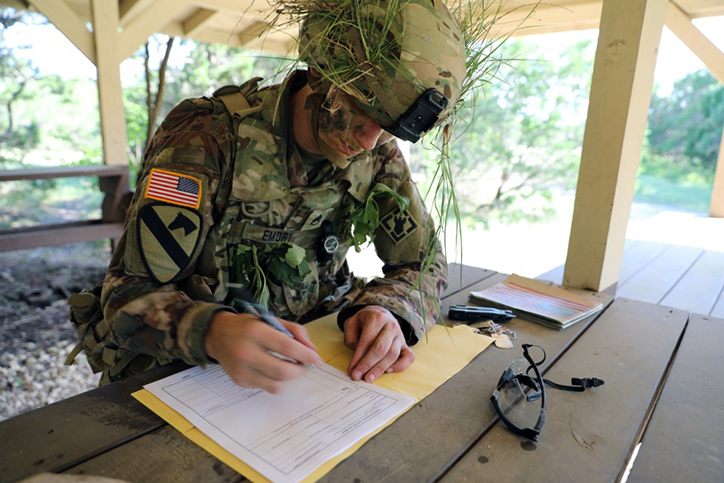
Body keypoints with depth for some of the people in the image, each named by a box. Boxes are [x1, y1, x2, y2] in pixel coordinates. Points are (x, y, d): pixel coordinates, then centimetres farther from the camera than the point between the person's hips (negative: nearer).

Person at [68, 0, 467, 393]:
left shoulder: (378, 154, -8)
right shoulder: (208, 137, -22)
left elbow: (424, 262, -1)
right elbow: (131, 291, -21)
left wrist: (386, 309, -24)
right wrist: (213, 333, -42)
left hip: (291, 352, 3)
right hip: (185, 364, -2)